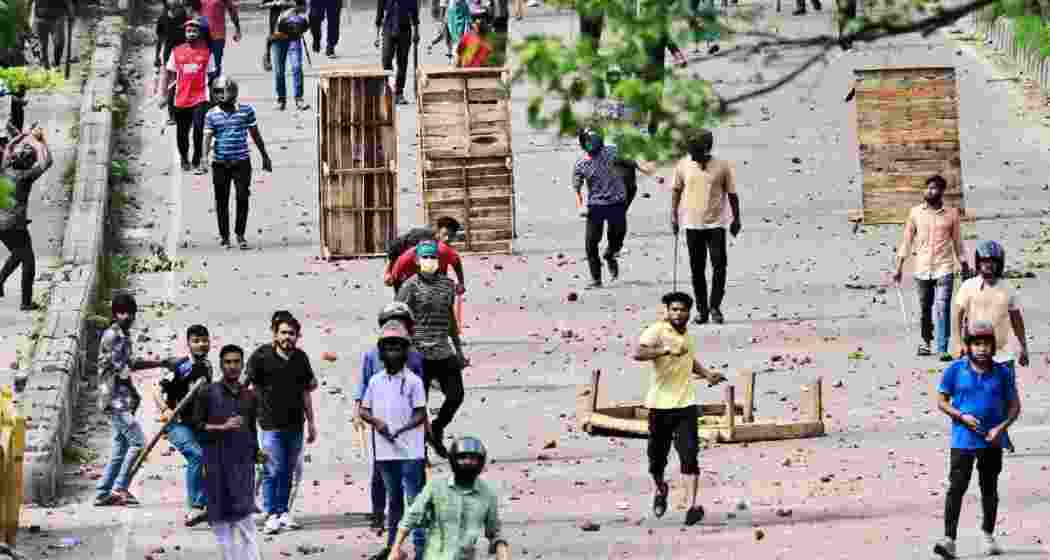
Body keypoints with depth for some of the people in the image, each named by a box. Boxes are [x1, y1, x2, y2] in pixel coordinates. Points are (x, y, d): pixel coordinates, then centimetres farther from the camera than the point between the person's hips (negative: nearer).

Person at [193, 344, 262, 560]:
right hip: (216, 463, -1)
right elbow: (196, 426, -2)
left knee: (245, 518, -8)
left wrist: (257, 456, 16)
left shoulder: (251, 397, 11)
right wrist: (223, 427, -15)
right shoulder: (207, 393, 1)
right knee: (222, 520, 2)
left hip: (243, 462, 1)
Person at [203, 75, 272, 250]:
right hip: (220, 163, 1)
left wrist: (265, 157, 15)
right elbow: (208, 137, -6)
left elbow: (255, 135, 10)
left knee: (243, 198, -8)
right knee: (222, 201, 6)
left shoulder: (246, 111, 2)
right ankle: (224, 236, 17)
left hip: (241, 162, -1)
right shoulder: (212, 115, 1)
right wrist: (205, 157, -22)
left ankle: (240, 235, 4)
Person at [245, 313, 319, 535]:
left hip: (295, 425, 5)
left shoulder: (301, 358, 8)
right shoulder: (262, 356, -7)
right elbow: (247, 384, -4)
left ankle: (283, 511, 18)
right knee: (274, 470, -8)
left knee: (288, 470, 9)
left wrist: (311, 422, 17)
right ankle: (271, 515, -1)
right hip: (271, 424, -5)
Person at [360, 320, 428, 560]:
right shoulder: (375, 381, 7)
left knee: (414, 500, -5)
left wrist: (403, 429, -20)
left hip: (409, 452, -5)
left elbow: (421, 415, -5)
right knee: (393, 499, 16)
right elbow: (363, 410, 11)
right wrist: (376, 421, -9)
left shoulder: (413, 381, -5)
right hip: (384, 451, 5)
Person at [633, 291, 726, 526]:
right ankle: (660, 489, 42)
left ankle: (692, 507, -16)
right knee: (657, 456, 11)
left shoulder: (687, 333, 11)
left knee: (689, 457, -11)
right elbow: (638, 353, -29)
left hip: (686, 404, 3)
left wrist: (707, 374, 19)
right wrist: (667, 350, -39)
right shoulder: (657, 331, -10)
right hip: (660, 404, -3)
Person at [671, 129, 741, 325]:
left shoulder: (722, 166, -4)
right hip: (692, 223, 2)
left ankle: (715, 307, 2)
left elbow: (731, 194, 4)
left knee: (719, 265, -9)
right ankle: (701, 309, 14)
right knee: (697, 269, 6)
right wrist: (674, 215, 5)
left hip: (716, 223, -2)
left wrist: (736, 218, 6)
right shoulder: (683, 165, 0)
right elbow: (676, 191, 10)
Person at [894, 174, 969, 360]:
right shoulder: (915, 212, 4)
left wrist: (964, 266, 15)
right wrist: (899, 267, 4)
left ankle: (943, 350, -14)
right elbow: (907, 240, 7)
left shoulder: (952, 214, 2)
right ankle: (925, 341, 36)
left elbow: (957, 241, 11)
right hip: (922, 269, 2)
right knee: (925, 309, 13)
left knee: (942, 309, -13)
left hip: (944, 269, -2)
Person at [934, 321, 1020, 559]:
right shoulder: (955, 370, -4)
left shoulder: (1003, 373, -1)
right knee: (956, 487, -10)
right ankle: (949, 539, -13)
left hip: (992, 441, 2)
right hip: (963, 439, -2)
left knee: (989, 489, 14)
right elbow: (942, 401, 2)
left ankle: (988, 535, 32)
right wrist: (962, 416, -15)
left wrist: (1001, 427, -12)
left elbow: (1014, 406, 5)